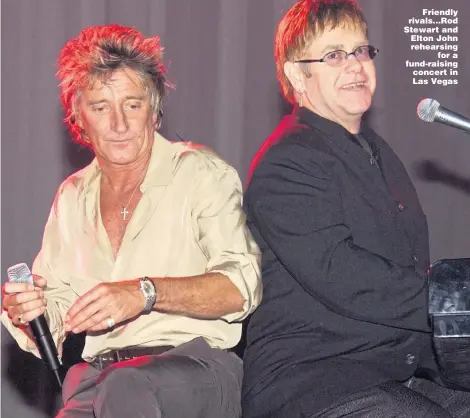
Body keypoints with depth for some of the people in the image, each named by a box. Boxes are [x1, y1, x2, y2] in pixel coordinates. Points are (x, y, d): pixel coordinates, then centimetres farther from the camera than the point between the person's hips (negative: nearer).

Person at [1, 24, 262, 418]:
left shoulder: (201, 173, 4)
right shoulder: (72, 197, 20)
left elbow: (242, 286, -9)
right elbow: (53, 320, 22)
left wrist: (146, 292, -21)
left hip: (198, 361, -3)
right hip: (99, 371, 4)